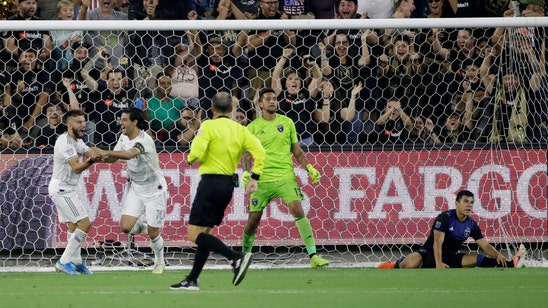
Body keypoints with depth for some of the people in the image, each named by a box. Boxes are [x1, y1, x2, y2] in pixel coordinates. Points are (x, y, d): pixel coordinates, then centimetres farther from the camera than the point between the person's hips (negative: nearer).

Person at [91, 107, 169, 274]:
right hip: (136, 188, 7)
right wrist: (101, 158, -16)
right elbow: (113, 158, 6)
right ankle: (145, 228, 26)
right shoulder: (124, 138, 0)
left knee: (153, 233, 0)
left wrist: (105, 152, -47)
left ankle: (159, 262, 27)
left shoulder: (144, 140, -25)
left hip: (154, 190, -7)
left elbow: (129, 154, -42)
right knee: (126, 227, -7)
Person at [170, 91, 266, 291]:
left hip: (211, 182, -7)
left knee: (195, 234, -7)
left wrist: (191, 159, 4)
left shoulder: (208, 126, -8)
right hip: (229, 183, 7)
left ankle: (237, 258, -22)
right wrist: (254, 178, 5)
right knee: (204, 233, 15)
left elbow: (196, 153, -19)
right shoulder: (240, 130, 9)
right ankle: (192, 280, 16)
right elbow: (259, 152, 0)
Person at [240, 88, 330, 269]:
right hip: (262, 178, 0)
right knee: (253, 220, 1)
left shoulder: (287, 123, 10)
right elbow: (247, 154, 5)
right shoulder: (252, 128, 5)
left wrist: (309, 168, 4)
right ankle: (245, 254, 26)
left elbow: (296, 150, 16)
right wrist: (246, 172, -13)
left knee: (297, 210, -19)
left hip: (286, 176, 0)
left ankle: (313, 255, -22)